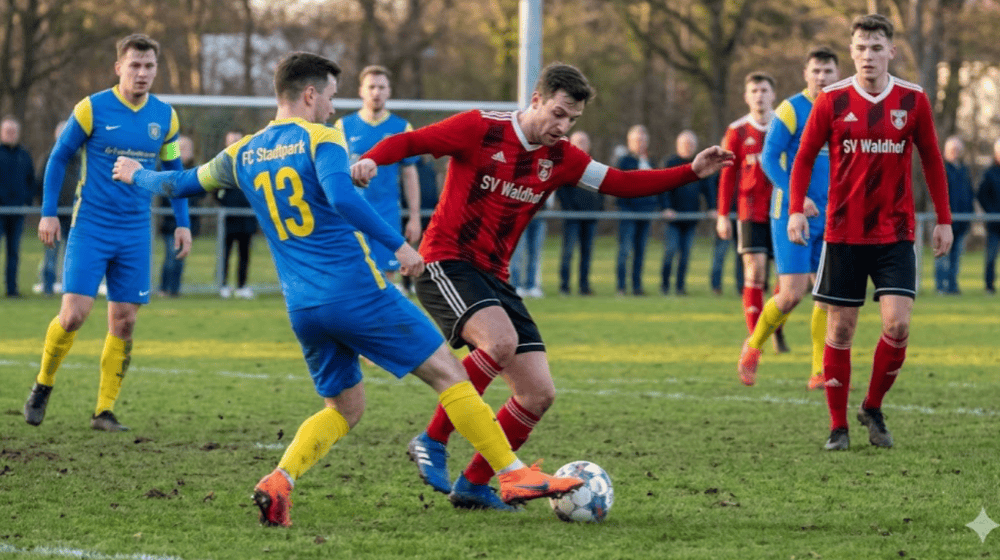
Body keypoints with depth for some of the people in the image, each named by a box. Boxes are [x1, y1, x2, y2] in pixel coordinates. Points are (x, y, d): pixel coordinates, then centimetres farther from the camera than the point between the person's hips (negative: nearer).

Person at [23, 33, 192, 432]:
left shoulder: (165, 117, 4)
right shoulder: (92, 109, -7)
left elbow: (174, 171, 17)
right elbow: (59, 158, 2)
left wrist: (182, 223, 10)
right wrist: (48, 213, -3)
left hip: (135, 234, 3)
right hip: (90, 229, -3)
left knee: (124, 323, 1)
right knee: (73, 314, -12)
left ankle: (105, 410, 9)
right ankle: (43, 385, 13)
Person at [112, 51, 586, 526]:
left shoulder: (243, 155, 13)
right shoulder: (320, 139, -5)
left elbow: (181, 184, 27)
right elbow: (341, 197, -24)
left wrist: (137, 175, 47)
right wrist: (398, 244, -21)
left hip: (303, 309, 6)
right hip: (357, 291, -6)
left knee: (344, 408, 19)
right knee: (447, 373, 2)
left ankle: (279, 481, -5)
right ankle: (513, 475, -1)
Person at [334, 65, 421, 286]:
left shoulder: (401, 128, 6)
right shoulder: (345, 126, 4)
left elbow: (409, 175, 9)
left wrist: (414, 217, 5)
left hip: (387, 213, 1)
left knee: (388, 274, -1)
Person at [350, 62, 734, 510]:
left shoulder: (560, 158, 8)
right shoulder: (480, 129, -8)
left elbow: (621, 184, 11)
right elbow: (409, 142, -7)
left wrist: (691, 172, 2)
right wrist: (370, 160, -27)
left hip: (493, 277, 7)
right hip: (446, 261, -7)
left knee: (539, 393, -1)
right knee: (501, 341, -34)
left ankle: (473, 486, 12)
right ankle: (432, 442, -20)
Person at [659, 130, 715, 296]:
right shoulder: (670, 163, 0)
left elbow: (707, 188, 13)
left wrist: (712, 208, 1)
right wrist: (666, 208, -18)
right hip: (674, 214, -3)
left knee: (686, 251, 3)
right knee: (671, 248, -9)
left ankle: (680, 286, 9)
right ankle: (664, 284, 3)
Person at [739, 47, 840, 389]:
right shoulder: (791, 110, -7)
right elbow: (769, 158, -12)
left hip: (829, 218, 5)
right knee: (792, 293, -11)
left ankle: (820, 373, 4)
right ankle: (753, 346, 13)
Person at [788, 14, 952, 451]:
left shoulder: (913, 100, 0)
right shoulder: (832, 100, -2)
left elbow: (931, 160, 8)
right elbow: (805, 157, 4)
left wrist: (943, 219, 5)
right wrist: (797, 209, -9)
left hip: (896, 234, 0)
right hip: (843, 232, 0)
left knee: (898, 324, -12)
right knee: (840, 329, 2)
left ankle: (873, 409, 10)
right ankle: (838, 426, 12)